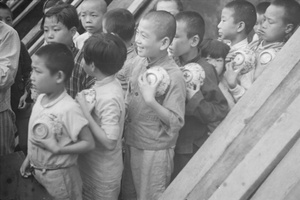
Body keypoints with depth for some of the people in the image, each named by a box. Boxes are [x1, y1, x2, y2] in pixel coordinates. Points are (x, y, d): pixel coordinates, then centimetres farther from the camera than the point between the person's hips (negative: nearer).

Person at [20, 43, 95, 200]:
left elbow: (89, 143, -22)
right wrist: (29, 157, 12)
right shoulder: (40, 99, -4)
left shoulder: (69, 109, -27)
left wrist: (57, 149, -26)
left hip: (58, 175, -6)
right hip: (36, 171, 7)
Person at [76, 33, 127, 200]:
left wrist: (85, 111, -30)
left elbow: (109, 142, -31)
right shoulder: (105, 84, -5)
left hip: (103, 173, -8)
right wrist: (84, 103, -7)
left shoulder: (109, 98, -31)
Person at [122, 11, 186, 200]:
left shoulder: (174, 77, -23)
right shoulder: (138, 62, -2)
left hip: (155, 151, -6)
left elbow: (176, 122, -21)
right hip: (131, 143, 7)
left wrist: (151, 100, -31)